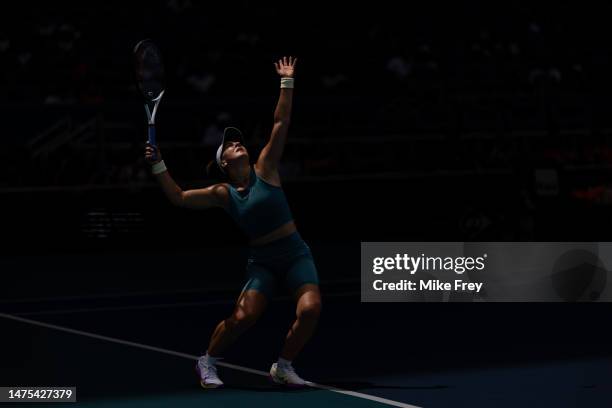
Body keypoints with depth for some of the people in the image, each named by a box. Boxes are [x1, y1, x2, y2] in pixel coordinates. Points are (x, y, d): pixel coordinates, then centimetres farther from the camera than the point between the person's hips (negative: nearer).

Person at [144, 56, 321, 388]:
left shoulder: (264, 169, 1)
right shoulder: (223, 194, 3)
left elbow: (280, 124, -2)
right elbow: (178, 197, 8)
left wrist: (286, 83, -6)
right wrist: (158, 166, -2)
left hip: (296, 254, 0)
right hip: (262, 260, 0)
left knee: (310, 309, -22)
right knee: (243, 316, -16)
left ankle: (283, 366, 2)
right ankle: (207, 362, 12)